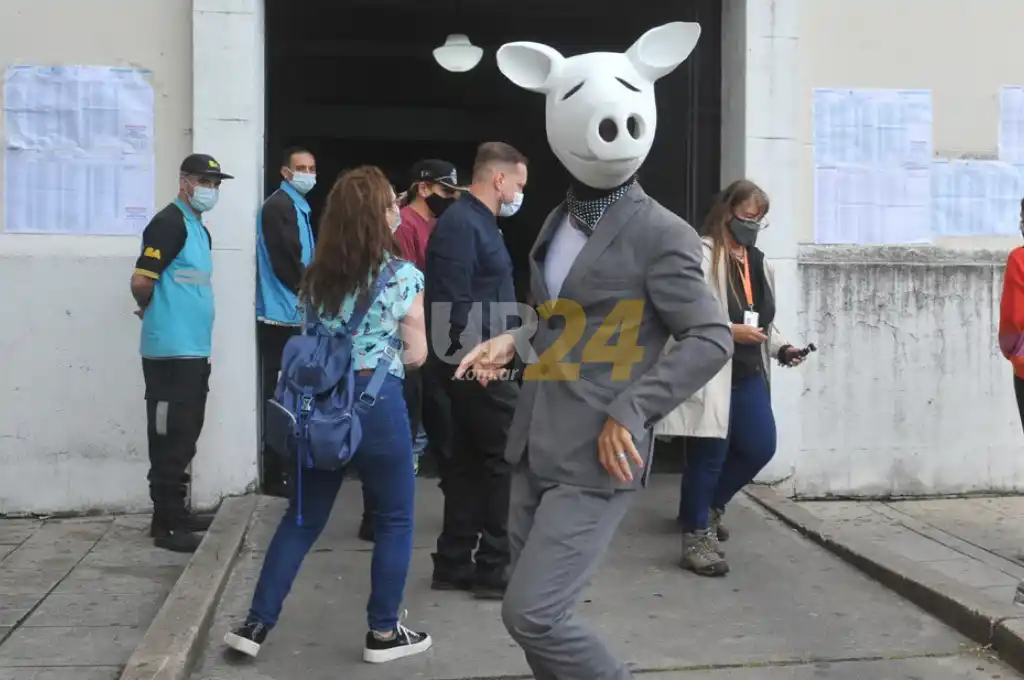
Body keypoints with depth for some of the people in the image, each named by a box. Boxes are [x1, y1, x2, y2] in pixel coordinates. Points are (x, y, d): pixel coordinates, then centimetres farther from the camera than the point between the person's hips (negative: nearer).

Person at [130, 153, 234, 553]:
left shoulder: (200, 229, 17)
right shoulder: (169, 222, -12)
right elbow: (141, 282, -18)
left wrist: (155, 310, 7)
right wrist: (152, 311, 1)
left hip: (194, 349, 9)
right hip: (171, 351, -9)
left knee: (185, 435, 14)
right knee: (170, 437, -4)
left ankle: (176, 513, 24)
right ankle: (165, 524, 2)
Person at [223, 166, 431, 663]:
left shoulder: (316, 276, 10)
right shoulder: (402, 275, -6)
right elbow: (416, 354, -2)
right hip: (376, 401, -5)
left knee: (303, 517, 14)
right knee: (395, 519, 10)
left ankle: (256, 623, 15)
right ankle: (383, 632, 16)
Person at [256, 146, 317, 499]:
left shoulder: (298, 206, 18)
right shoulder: (279, 206, -12)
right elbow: (287, 263, -18)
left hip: (293, 314, 9)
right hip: (283, 314, -9)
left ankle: (284, 468, 21)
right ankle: (275, 475, 0)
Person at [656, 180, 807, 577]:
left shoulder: (758, 261, 17)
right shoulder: (702, 254, -10)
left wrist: (779, 347, 5)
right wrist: (730, 331, -21)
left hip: (748, 374, 8)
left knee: (760, 447, 9)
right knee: (709, 454, -3)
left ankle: (708, 506, 32)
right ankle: (697, 536, 10)